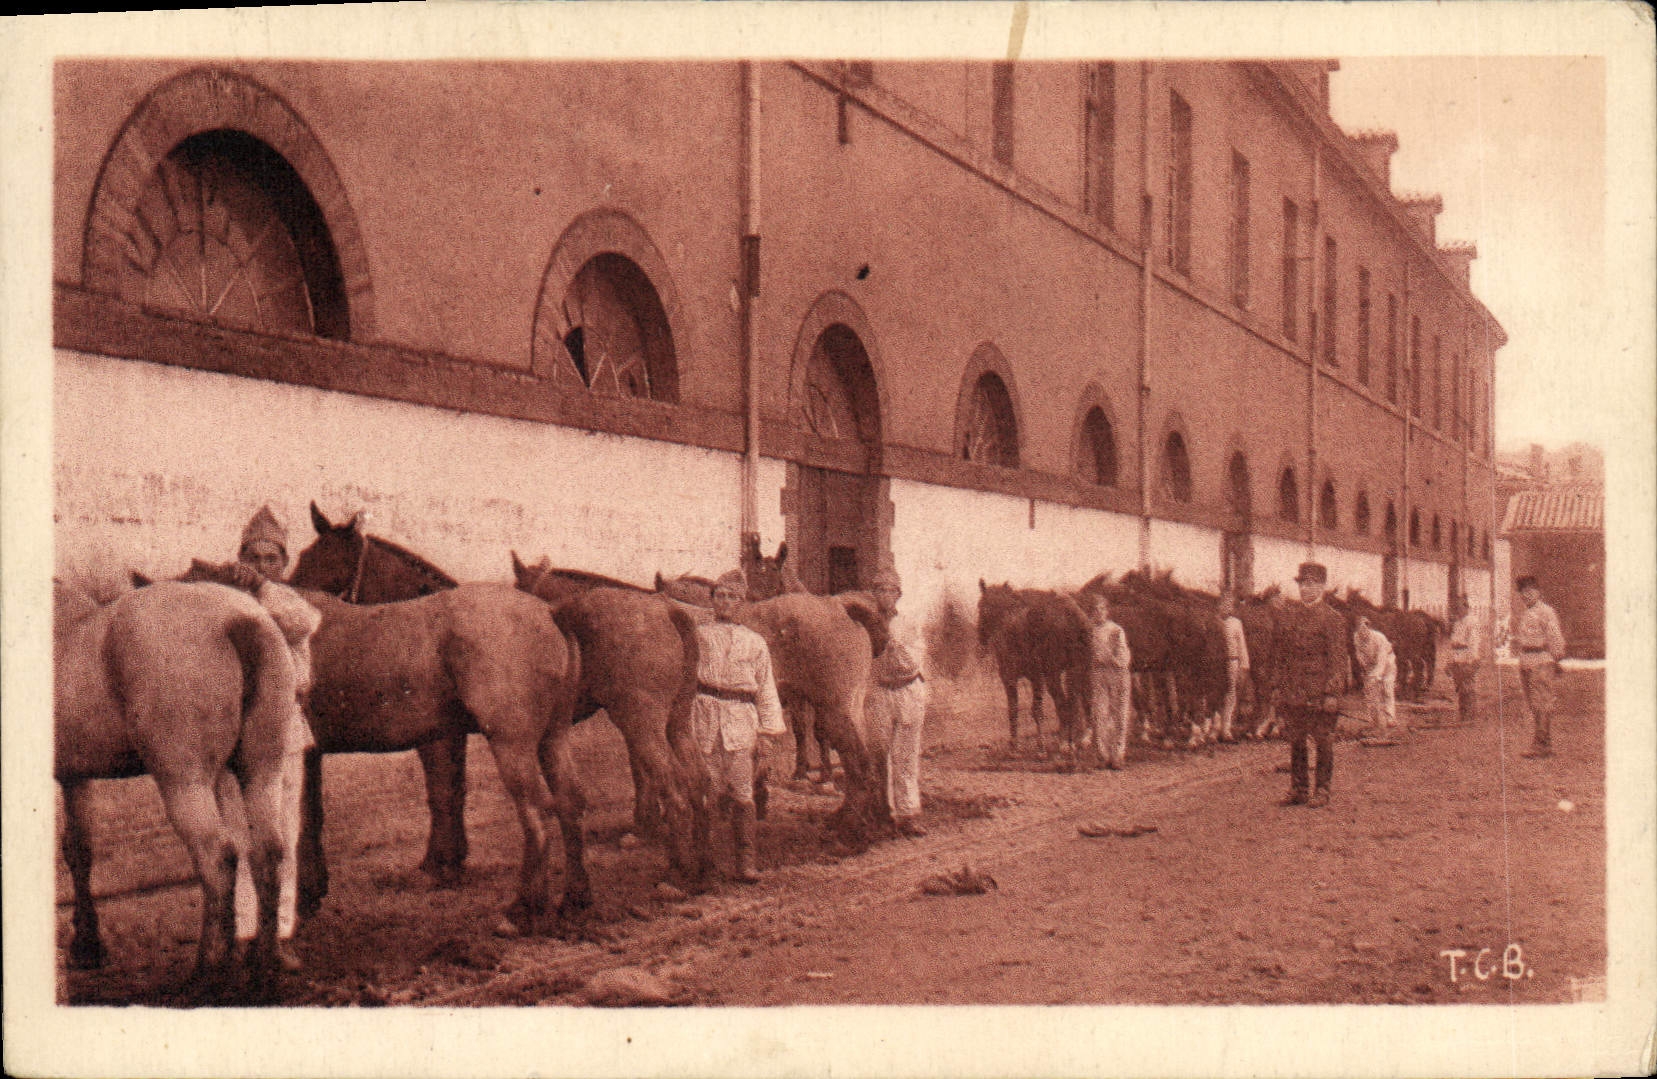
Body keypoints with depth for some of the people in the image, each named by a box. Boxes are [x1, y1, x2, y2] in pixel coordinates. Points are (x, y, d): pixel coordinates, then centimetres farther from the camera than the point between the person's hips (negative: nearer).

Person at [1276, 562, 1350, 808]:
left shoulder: (1333, 619, -6)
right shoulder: (1289, 611, 10)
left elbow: (1338, 659, -8)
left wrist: (1333, 693, -15)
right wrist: (1280, 687, 11)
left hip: (1320, 691, -5)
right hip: (1292, 690, 5)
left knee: (1323, 742, 3)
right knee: (1295, 741, 9)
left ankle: (1322, 792, 11)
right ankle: (1298, 790, 18)